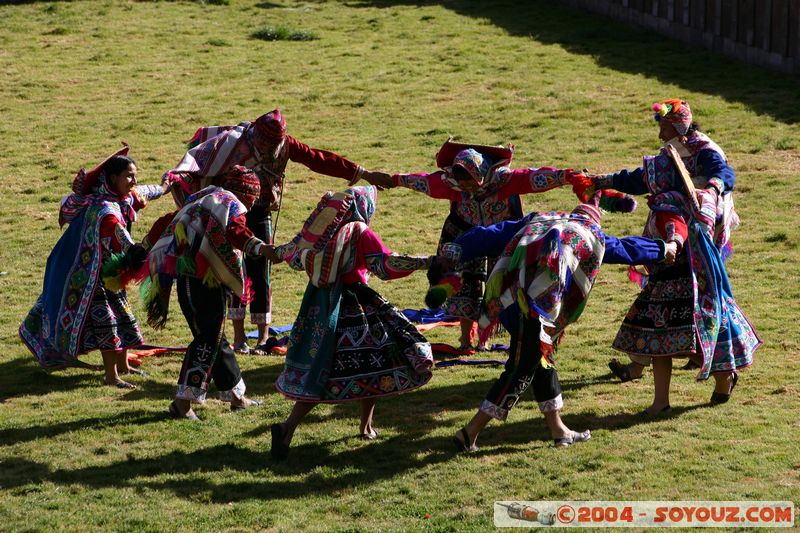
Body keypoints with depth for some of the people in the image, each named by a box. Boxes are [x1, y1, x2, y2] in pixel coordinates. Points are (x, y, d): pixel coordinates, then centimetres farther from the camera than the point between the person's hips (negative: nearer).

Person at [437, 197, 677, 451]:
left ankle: (558, 430, 29)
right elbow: (626, 248, 31)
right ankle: (470, 433, -4)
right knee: (522, 370, 0)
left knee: (541, 360, 20)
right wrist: (662, 249, 46)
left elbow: (492, 235, 18)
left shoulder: (538, 220, 27)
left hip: (508, 294, 6)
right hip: (536, 303, -6)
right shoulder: (591, 234, 18)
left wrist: (457, 251, 16)